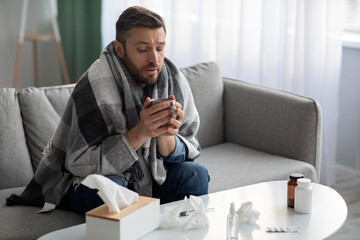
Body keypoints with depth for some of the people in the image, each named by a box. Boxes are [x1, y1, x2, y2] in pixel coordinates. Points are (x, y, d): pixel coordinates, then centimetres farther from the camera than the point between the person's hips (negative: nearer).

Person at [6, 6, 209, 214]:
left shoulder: (175, 81, -9)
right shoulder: (95, 86, -24)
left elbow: (190, 152, -6)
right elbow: (81, 164, -26)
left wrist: (166, 136, -30)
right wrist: (140, 133, -36)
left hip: (145, 176, 5)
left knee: (196, 175, -19)